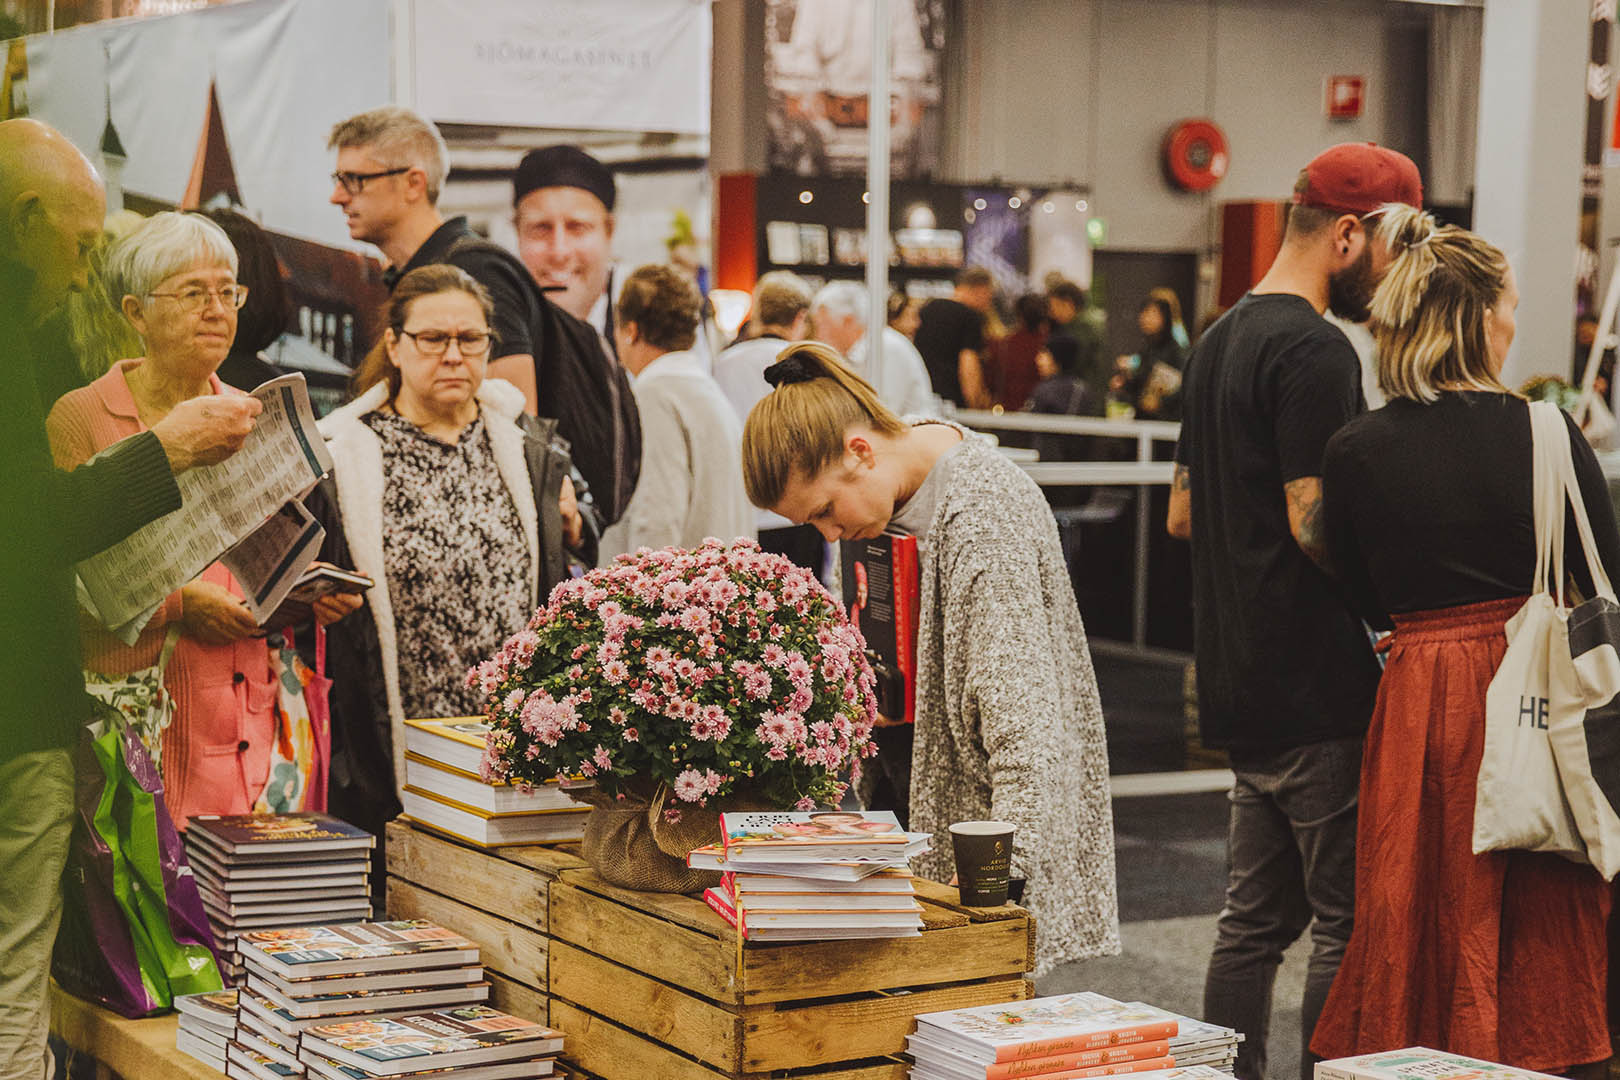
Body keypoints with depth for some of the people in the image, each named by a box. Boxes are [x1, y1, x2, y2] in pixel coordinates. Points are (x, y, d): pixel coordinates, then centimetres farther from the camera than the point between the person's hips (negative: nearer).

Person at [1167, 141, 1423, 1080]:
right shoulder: (1314, 350, -15)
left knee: (1257, 916, 15)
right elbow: (1317, 522, -21)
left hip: (1241, 684, 10)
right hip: (1317, 686, -10)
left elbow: (1183, 515, 21)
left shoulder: (1221, 341, 16)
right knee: (1350, 924, -3)